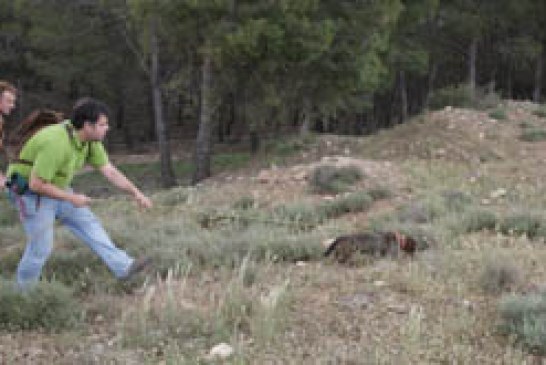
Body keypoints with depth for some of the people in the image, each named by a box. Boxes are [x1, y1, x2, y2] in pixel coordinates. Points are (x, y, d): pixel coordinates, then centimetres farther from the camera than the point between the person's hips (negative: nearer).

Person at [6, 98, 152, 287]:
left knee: (88, 223, 5)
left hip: (55, 188, 9)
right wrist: (71, 198, -23)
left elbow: (110, 171, -1)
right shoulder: (57, 143, -34)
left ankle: (123, 266, 6)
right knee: (41, 247, -3)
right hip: (32, 193, -9)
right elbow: (36, 184, -31)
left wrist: (136, 194, -8)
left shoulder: (90, 139, -7)